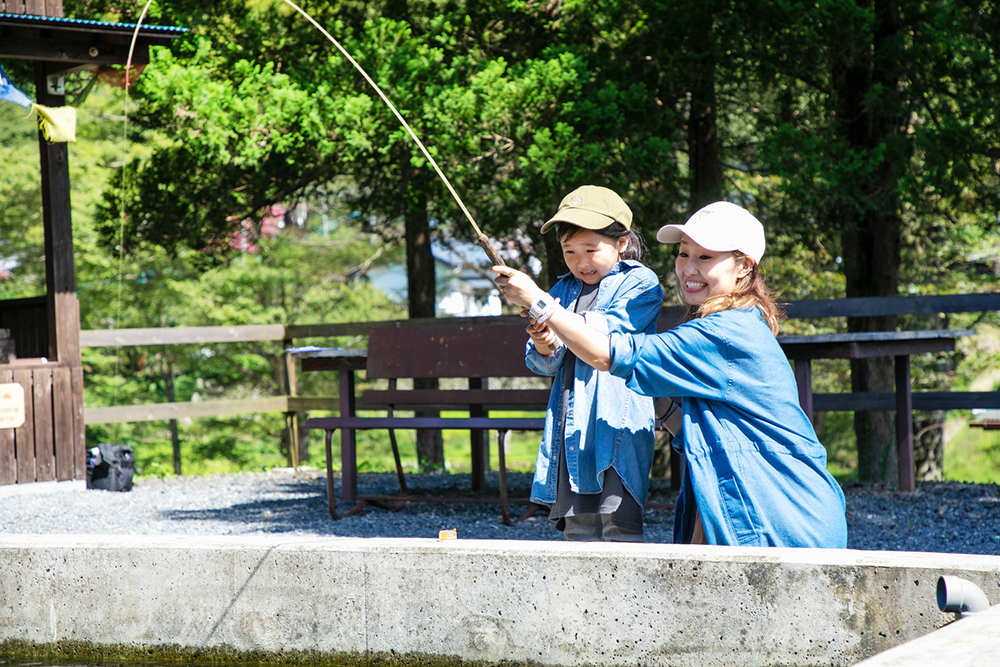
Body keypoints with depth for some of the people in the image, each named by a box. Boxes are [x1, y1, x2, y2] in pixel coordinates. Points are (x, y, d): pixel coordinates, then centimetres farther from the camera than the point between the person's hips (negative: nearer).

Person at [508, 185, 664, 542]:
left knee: (619, 520, -13)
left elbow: (610, 329, -16)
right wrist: (544, 348, -10)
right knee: (577, 525, 5)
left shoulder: (640, 283, 1)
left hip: (618, 423, -6)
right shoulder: (563, 290, 18)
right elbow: (542, 365, 15)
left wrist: (545, 308, -23)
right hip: (570, 426, 6)